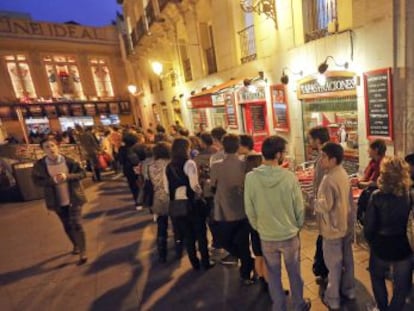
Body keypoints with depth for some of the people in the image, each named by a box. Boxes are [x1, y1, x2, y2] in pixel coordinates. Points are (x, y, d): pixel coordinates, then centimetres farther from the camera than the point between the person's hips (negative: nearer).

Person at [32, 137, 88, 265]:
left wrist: (67, 176, -23)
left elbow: (82, 173, -6)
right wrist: (53, 180, -21)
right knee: (67, 226, 18)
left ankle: (83, 253, 8)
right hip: (58, 201, 2)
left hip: (74, 198, -2)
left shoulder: (69, 161, -12)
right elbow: (36, 180, -3)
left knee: (76, 224, -4)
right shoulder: (40, 164, -10)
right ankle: (76, 245, 44)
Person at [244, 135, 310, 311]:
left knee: (274, 275, 21)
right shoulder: (289, 177, -20)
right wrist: (297, 226, 12)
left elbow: (249, 211, -8)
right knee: (294, 273, 23)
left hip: (266, 237, 1)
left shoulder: (250, 177, -18)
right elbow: (299, 208, -8)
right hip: (290, 235, 0)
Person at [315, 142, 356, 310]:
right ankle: (348, 290, 40)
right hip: (346, 225, 9)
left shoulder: (329, 178, -27)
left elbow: (326, 205, -27)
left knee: (334, 264, 6)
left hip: (333, 228, -8)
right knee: (347, 259, 22)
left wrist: (315, 203, -7)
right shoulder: (343, 174, 2)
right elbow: (347, 200, 11)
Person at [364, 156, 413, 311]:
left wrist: (371, 241, 5)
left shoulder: (377, 196, -21)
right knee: (401, 286, 23)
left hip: (381, 246, -1)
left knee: (377, 278, 28)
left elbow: (369, 226, -14)